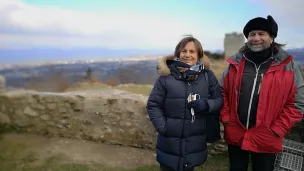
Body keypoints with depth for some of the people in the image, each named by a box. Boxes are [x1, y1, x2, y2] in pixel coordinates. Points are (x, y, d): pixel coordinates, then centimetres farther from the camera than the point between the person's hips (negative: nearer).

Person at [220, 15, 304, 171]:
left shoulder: (288, 65, -4)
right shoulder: (235, 63, 1)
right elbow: (222, 92, 7)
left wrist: (276, 130, -9)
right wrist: (226, 118, -2)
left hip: (266, 139, -1)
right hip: (235, 135, 2)